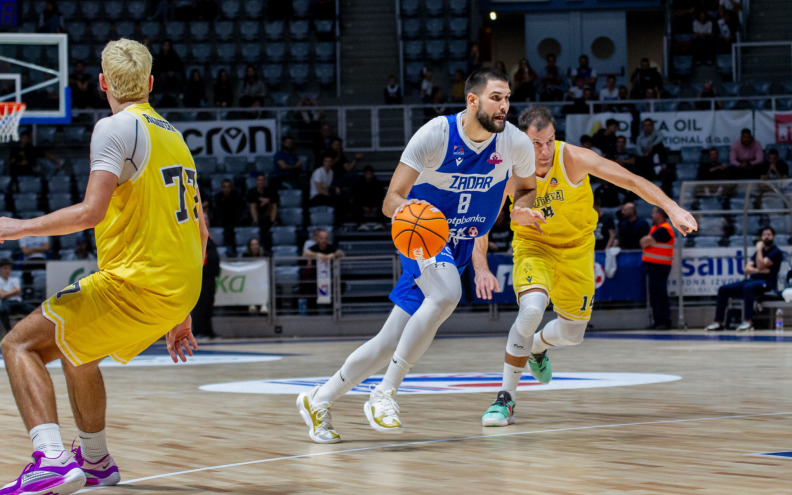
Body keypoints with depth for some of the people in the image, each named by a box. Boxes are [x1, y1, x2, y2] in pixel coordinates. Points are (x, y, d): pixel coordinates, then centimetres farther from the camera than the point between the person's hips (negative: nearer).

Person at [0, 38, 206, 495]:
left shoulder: (116, 128, -7)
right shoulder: (173, 135, 19)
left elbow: (90, 212, -21)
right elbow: (199, 234, 22)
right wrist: (181, 316, 27)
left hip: (136, 283, -8)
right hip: (180, 291, 8)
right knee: (74, 347, 30)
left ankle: (52, 458, -25)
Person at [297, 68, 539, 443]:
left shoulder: (516, 144, -11)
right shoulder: (435, 135, -21)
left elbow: (527, 187, 10)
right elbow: (390, 201, -20)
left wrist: (521, 211, -14)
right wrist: (402, 206, -45)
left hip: (459, 247, 4)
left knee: (392, 342, 1)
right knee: (447, 293, -37)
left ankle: (319, 400, 20)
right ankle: (383, 395, -29)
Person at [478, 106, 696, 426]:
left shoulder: (573, 159, -25)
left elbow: (631, 180, -27)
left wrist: (672, 209, -38)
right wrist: (479, 259, -12)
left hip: (576, 249, 2)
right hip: (533, 246, -2)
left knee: (572, 334, 9)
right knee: (532, 308, -31)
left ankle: (537, 346, 48)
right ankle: (506, 398, -19)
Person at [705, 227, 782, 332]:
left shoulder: (776, 252, -2)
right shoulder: (760, 251, 21)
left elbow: (761, 266, -17)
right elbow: (747, 269, 10)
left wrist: (759, 249, -7)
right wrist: (759, 270, -10)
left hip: (766, 282, -8)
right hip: (753, 279, 8)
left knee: (747, 287, -41)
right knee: (723, 289, -6)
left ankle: (748, 321, -42)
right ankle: (718, 322, -9)